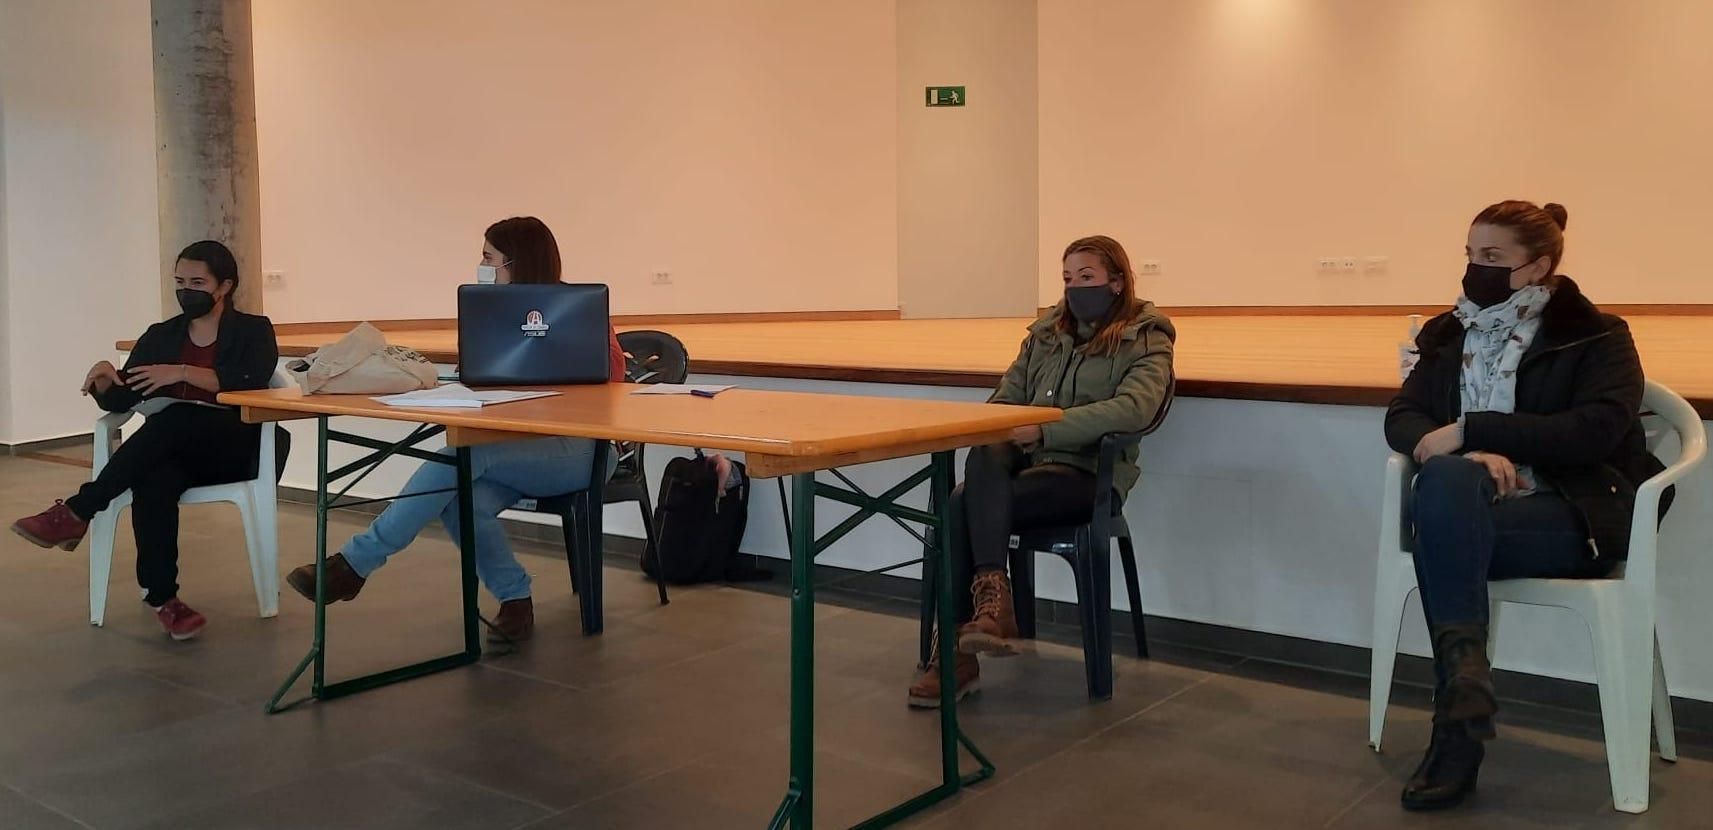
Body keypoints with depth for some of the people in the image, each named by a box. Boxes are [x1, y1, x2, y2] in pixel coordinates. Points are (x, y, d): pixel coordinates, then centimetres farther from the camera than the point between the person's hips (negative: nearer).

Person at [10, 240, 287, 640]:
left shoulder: (253, 331, 7)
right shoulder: (160, 336, 18)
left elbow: (251, 383, -13)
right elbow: (118, 402, 13)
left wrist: (184, 373, -20)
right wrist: (104, 379, -10)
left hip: (235, 451, -3)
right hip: (172, 452, 3)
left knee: (174, 419, -35)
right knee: (154, 480, -35)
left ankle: (78, 512, -28)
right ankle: (161, 597, -33)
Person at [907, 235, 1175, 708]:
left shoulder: (1146, 340, 1)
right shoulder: (1046, 332, 18)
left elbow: (1135, 407, -18)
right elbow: (1006, 398, 18)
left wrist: (1044, 428, -27)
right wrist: (989, 435, -6)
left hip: (1086, 473, -5)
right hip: (1026, 458, 5)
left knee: (966, 505, -29)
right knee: (984, 459, -32)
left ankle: (957, 652, -26)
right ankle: (991, 597, -34)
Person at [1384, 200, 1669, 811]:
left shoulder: (1595, 337, 3)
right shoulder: (1448, 335, 16)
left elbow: (1596, 429, -14)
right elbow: (1401, 419, 4)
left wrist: (1471, 430, -20)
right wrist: (1473, 456, -17)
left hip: (1572, 514, -3)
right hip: (1470, 506, 4)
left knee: (1442, 531, -34)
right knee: (1446, 479, -35)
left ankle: (1458, 720, -30)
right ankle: (1464, 694, -40)